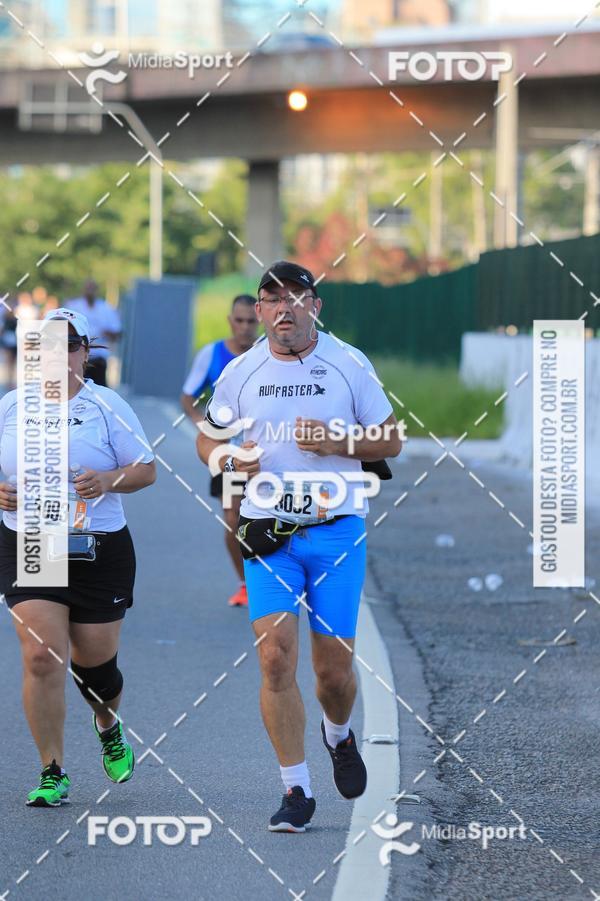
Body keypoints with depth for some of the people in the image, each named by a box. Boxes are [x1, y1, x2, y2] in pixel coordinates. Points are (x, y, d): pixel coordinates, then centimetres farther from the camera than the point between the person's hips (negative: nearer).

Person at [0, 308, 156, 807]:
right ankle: (53, 775, -5)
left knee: (95, 662, 7)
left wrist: (109, 479, -19)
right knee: (42, 656, -13)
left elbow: (146, 469, 1)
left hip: (100, 550, -1)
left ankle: (109, 726, 43)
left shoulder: (107, 405, -1)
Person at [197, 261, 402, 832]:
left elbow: (391, 441, 4)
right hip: (268, 531, 1)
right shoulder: (241, 372, 4)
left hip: (337, 529, -1)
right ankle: (296, 790, -3)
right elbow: (207, 438, 16)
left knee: (334, 666, 1)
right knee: (275, 657, -12)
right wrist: (231, 457, -7)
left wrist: (337, 444, -15)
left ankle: (338, 736, 37)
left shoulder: (349, 364, -1)